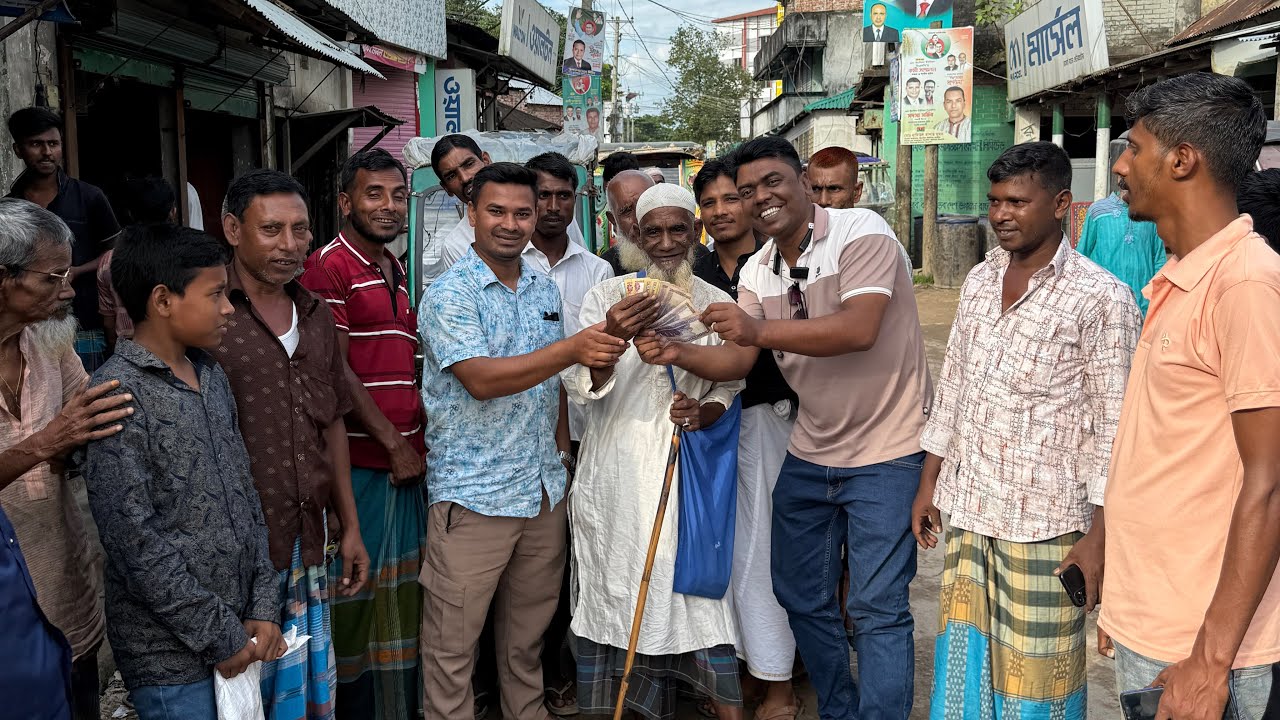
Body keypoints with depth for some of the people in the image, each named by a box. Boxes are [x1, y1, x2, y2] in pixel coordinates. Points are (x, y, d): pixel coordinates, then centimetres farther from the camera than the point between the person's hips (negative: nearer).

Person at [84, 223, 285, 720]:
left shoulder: (212, 378, 8)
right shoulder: (117, 394, -15)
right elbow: (135, 539, -19)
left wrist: (263, 609, 3)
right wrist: (220, 638, -13)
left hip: (240, 634, 7)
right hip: (172, 656, -6)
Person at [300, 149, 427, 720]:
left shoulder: (395, 270, 16)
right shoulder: (328, 269, -10)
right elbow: (335, 372, -16)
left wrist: (416, 441, 10)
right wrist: (393, 443, -14)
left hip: (405, 458, 8)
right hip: (360, 459, -8)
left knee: (402, 588, 15)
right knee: (357, 591, 2)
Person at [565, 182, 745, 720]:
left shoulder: (717, 304, 8)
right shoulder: (606, 297, 1)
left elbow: (731, 387, 12)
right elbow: (580, 385, -7)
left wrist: (705, 411, -10)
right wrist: (612, 337, -27)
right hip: (615, 476, -1)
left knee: (698, 598, -3)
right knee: (609, 593, 6)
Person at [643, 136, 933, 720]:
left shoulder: (861, 232, -14)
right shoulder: (757, 271, 6)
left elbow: (859, 328, -28)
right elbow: (735, 360, 0)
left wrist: (761, 330, -32)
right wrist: (680, 353, -20)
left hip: (887, 452, -7)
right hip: (810, 453, 7)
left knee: (878, 610, -5)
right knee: (801, 596, 16)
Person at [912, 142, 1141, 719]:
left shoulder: (1101, 297, -11)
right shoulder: (980, 280, 8)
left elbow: (1113, 427, -11)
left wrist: (1099, 535, -12)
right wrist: (929, 482, 14)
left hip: (1045, 522, -5)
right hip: (967, 509, 6)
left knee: (1034, 674, 6)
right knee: (965, 660, 15)